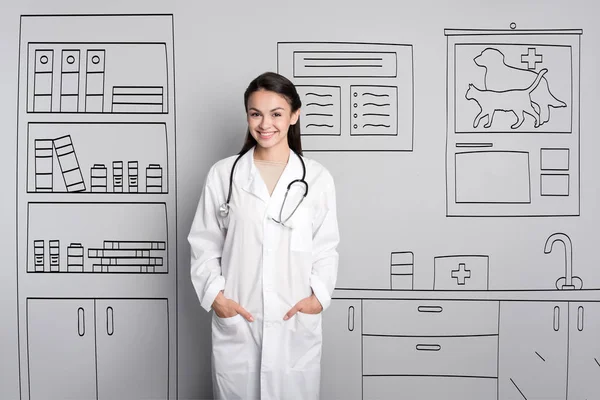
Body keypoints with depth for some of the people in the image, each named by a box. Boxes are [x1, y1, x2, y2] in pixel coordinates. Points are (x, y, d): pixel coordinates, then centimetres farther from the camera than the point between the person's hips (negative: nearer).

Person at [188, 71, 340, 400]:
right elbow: (204, 243, 3)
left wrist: (319, 294, -11)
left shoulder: (317, 178, -1)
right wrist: (214, 294, -8)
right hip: (235, 323, 0)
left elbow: (326, 247, 3)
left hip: (296, 324, 0)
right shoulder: (222, 174, -2)